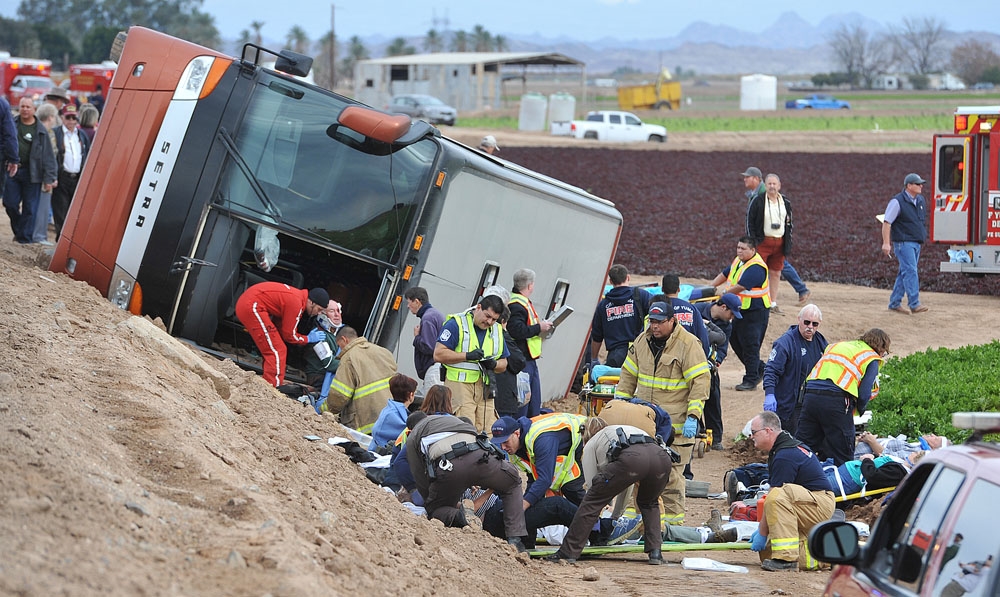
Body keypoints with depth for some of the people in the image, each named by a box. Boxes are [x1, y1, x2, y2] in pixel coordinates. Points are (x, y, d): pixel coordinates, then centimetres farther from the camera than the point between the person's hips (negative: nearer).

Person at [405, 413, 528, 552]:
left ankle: (454, 517, -10)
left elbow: (421, 479, 25)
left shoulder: (412, 438, 31)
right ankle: (515, 539, 13)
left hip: (447, 466, -2)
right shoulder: (451, 418, 43)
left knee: (435, 510, 25)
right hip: (479, 456, 2)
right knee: (512, 485, 30)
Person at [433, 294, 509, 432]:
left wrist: (494, 364, -1)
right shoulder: (456, 324, -2)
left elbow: (503, 364, 23)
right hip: (459, 384, -6)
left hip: (485, 388, 6)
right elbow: (438, 354, -9)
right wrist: (468, 356, -16)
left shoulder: (497, 330, 18)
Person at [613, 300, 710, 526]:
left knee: (671, 473, -4)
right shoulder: (642, 342, 10)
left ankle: (672, 520, 3)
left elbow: (700, 381, -12)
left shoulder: (688, 344, -10)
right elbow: (628, 376, 19)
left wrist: (693, 416, -17)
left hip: (675, 424, -6)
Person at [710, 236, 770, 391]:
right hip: (740, 309, 10)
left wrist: (724, 292, -17)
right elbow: (725, 274, 20)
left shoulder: (756, 267, -22)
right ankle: (760, 369, 28)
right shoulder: (739, 261, 9)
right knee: (735, 340, 14)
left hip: (756, 311, -10)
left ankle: (751, 380, 1)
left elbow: (741, 286, -28)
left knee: (750, 345, -7)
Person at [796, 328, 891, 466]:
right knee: (841, 459, 4)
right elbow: (864, 394, 0)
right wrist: (860, 410, 19)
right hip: (837, 401, -5)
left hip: (810, 394, 5)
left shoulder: (836, 345, 30)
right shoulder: (872, 358, 10)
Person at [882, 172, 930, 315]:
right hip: (904, 242, -8)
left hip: (916, 243, 8)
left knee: (905, 273, 10)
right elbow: (887, 223, -12)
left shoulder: (920, 200, 12)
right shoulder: (897, 202, -12)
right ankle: (914, 304, -18)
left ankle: (894, 303, 16)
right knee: (910, 271, -15)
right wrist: (886, 243, -17)